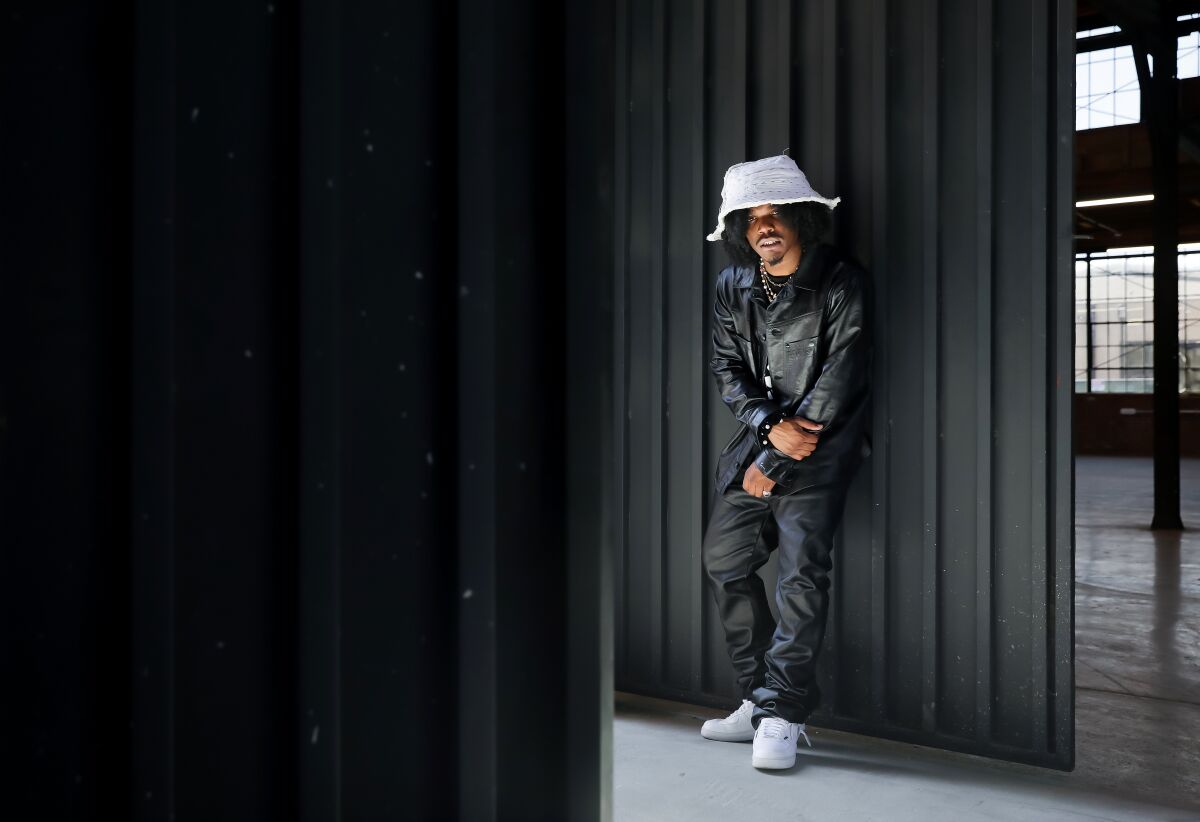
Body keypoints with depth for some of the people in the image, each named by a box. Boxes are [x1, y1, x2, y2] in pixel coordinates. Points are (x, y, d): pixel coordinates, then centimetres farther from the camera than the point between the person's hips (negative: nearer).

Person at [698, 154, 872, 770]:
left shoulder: (842, 283, -10)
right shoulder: (732, 285, 6)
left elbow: (839, 379, -14)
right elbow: (727, 368, 5)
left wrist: (775, 461, -14)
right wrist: (771, 424, -15)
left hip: (819, 448, -6)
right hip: (757, 440, 6)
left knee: (802, 570, -14)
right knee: (724, 562, 5)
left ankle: (782, 713, -6)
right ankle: (760, 701, 16)